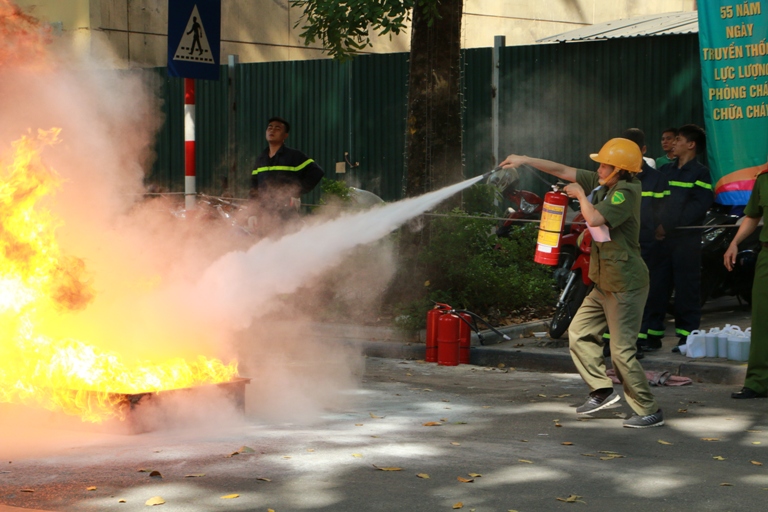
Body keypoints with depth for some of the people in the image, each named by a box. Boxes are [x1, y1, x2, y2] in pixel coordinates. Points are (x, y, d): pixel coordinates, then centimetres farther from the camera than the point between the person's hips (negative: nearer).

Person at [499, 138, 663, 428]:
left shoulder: (626, 192, -18)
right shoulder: (601, 184, 8)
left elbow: (595, 218, -30)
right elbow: (563, 171, 14)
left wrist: (580, 195, -12)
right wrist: (525, 160, 11)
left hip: (625, 284, -10)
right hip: (605, 284, 10)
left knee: (622, 350, -8)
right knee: (580, 333, 13)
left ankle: (649, 412, 1)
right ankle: (602, 390, 19)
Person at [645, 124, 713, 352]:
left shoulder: (700, 173, 0)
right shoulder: (664, 170, 17)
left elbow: (700, 205, -11)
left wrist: (669, 225, -16)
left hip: (686, 239, -5)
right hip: (660, 239, 5)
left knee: (686, 288, -2)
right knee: (656, 286, 3)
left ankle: (686, 335, 3)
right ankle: (652, 334, 8)